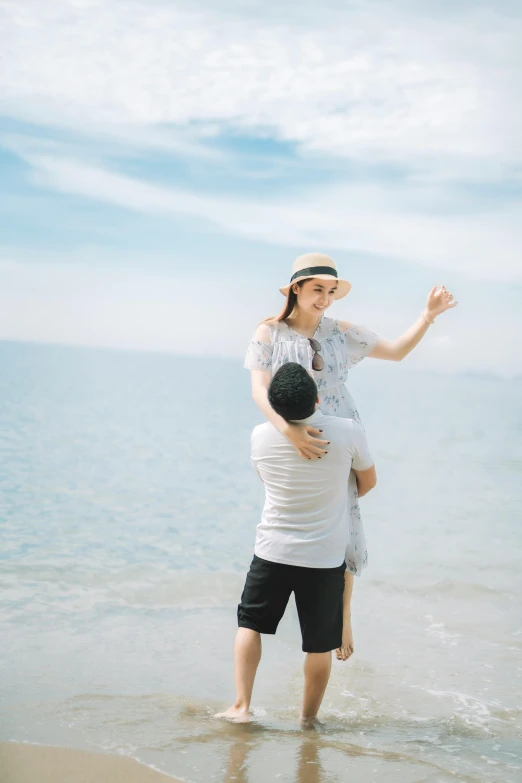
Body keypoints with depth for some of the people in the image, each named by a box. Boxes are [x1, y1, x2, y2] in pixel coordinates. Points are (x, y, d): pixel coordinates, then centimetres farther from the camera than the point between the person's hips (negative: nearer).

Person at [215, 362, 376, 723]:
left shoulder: (261, 436, -8)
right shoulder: (348, 431, -14)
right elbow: (368, 481, 4)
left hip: (273, 551, 1)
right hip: (326, 557, -1)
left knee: (251, 623, 19)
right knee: (320, 643, 12)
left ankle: (241, 705, 12)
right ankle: (308, 718, 22)